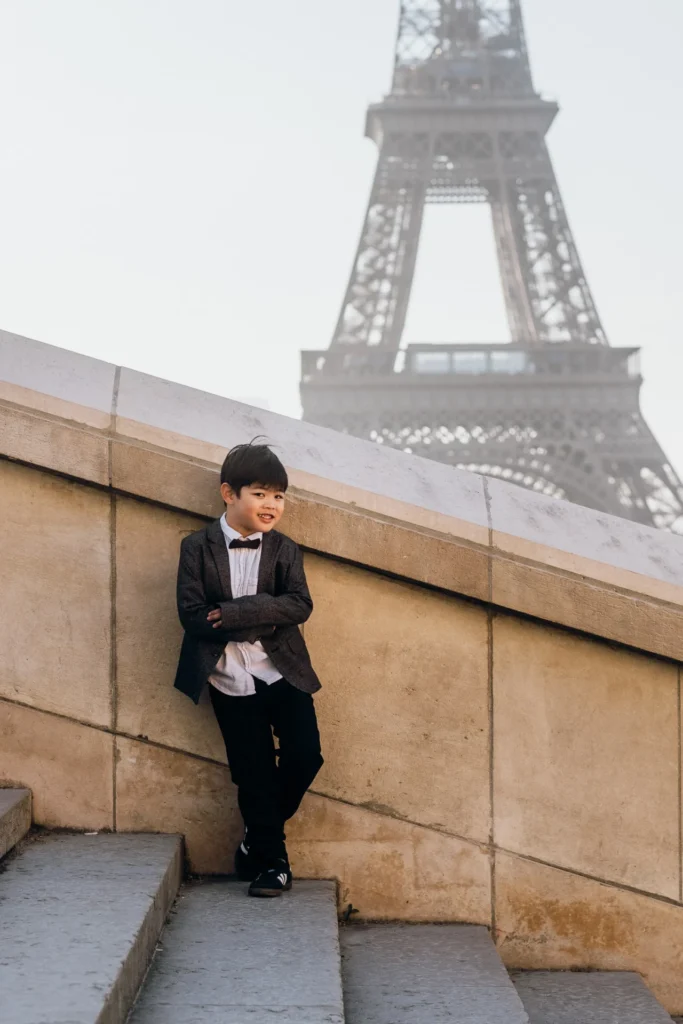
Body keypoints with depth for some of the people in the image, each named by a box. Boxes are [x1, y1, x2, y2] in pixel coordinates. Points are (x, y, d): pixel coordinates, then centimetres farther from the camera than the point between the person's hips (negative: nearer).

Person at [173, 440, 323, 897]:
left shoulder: (284, 550, 1)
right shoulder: (198, 547, -4)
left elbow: (299, 605, -15)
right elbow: (192, 615, -13)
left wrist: (233, 613, -24)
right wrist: (263, 621, -17)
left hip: (282, 671, 2)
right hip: (230, 680, -1)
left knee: (305, 754, -6)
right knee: (253, 773, 3)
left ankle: (257, 838, 18)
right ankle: (272, 861, 18)